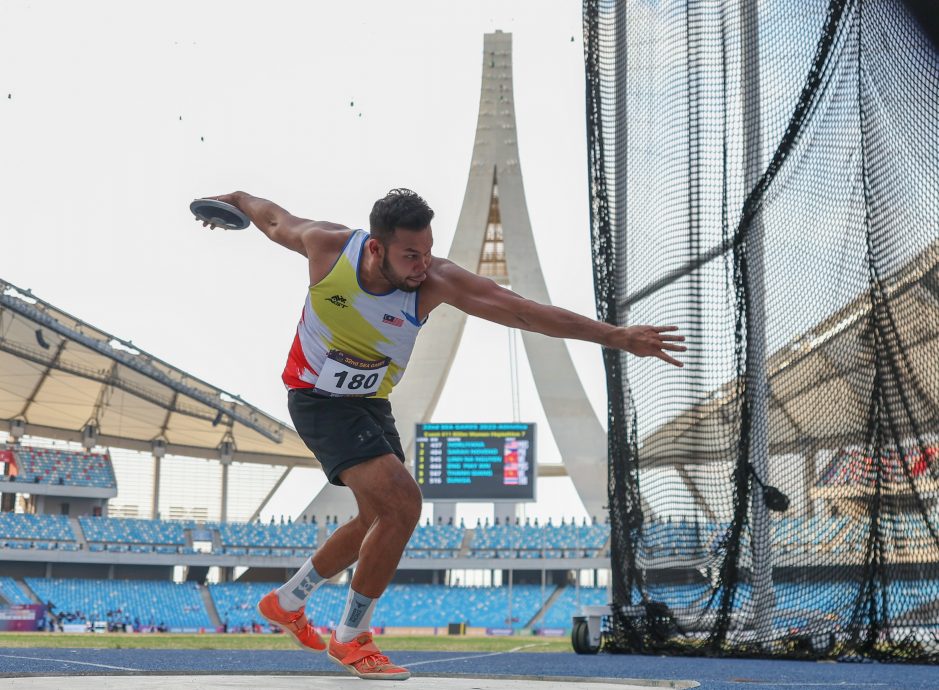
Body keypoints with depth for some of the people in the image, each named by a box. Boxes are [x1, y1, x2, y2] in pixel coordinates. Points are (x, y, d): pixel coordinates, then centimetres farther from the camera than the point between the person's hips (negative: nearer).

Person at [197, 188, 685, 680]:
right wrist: (237, 199, 17)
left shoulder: (436, 280, -24)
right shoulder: (326, 245, -26)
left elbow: (523, 311, -29)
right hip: (317, 398, -5)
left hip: (372, 403, 5)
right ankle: (351, 639, -5)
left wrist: (618, 336, -35)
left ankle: (285, 602, 42)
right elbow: (273, 219, -4)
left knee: (379, 520, 19)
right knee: (401, 502, -22)